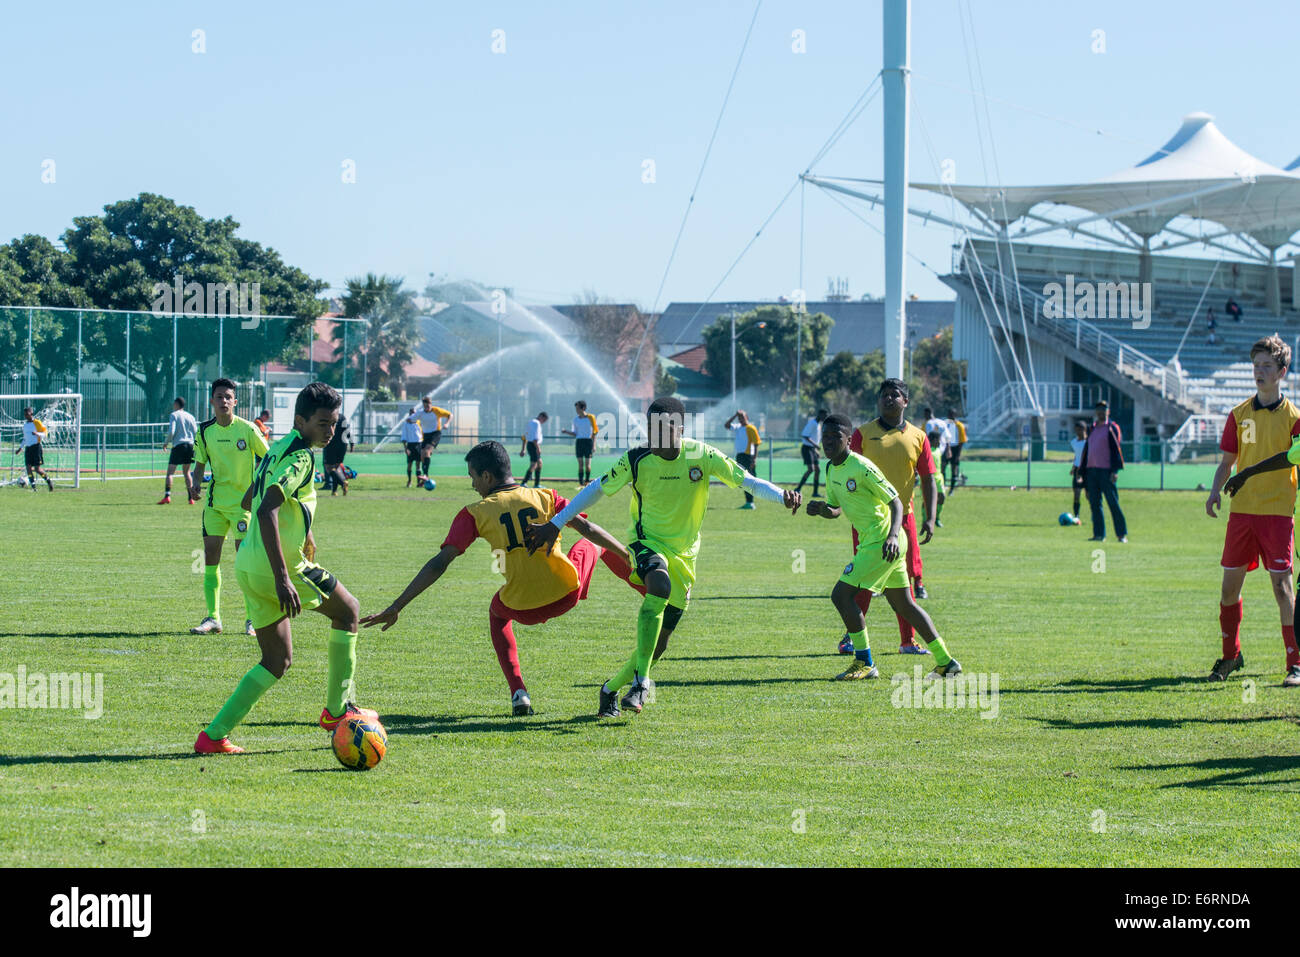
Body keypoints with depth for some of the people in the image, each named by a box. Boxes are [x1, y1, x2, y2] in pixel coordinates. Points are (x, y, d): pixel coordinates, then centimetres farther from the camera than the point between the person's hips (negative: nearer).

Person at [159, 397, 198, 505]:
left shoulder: (174, 415, -1)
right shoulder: (190, 416, 12)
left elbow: (171, 432, -11)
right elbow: (196, 432, 9)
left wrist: (166, 442, 4)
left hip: (178, 445, -5)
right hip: (190, 445, 5)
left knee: (170, 472, -4)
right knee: (186, 472, 15)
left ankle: (167, 496, -19)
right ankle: (191, 498, 9)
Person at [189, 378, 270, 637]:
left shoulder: (247, 429, -8)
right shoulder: (205, 431, 3)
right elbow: (201, 463, 14)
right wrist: (196, 483, -6)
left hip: (243, 501, -4)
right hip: (214, 502, 4)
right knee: (210, 559, 1)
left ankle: (252, 619, -1)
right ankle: (213, 618, 9)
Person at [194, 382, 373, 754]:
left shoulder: (279, 450, 15)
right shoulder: (300, 457, -15)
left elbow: (249, 501, 30)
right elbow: (266, 512, -27)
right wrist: (283, 578, -32)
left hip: (248, 566, 9)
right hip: (276, 567, -9)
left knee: (278, 661, 13)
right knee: (347, 610, 13)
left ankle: (214, 735, 3)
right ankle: (337, 709, 16)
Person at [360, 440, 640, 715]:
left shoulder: (475, 513, -1)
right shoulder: (545, 496, 4)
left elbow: (439, 564, -6)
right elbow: (588, 529, 4)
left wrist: (396, 607, -4)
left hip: (523, 608, -2)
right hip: (567, 593, 2)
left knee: (497, 611, 35)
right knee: (592, 545, 32)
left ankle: (518, 692, 19)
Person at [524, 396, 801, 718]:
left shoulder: (701, 456, -11)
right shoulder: (636, 460, -12)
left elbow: (745, 480, -11)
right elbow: (596, 490, -3)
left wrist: (783, 497, -29)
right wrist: (554, 525, -4)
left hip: (684, 552, 3)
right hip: (647, 543, -3)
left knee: (658, 641, 5)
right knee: (659, 586, -37)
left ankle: (612, 689, 27)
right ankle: (641, 682, -37)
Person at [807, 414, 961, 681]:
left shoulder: (862, 468, -17)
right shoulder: (831, 469, 10)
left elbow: (896, 502, -16)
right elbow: (835, 509, 19)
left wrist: (892, 535, -31)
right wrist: (821, 509, -4)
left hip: (882, 542, -10)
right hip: (870, 541, 10)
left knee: (842, 594, -12)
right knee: (903, 604, 15)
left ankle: (864, 662, -5)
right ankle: (946, 662, 20)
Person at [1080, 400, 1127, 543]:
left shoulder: (1112, 428, -1)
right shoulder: (1092, 429, 19)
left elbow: (1116, 449, -9)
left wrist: (1115, 470, -18)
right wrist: (1082, 470, 16)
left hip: (1106, 470, -7)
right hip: (1091, 470, 7)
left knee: (1113, 503, -7)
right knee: (1094, 503, 4)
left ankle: (1122, 534, -3)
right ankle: (1099, 534, 7)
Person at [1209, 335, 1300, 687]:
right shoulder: (1240, 414, 10)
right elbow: (1228, 461, 13)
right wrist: (1215, 491, -3)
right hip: (1242, 510, 3)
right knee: (1230, 583, 4)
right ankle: (1230, 655, 22)